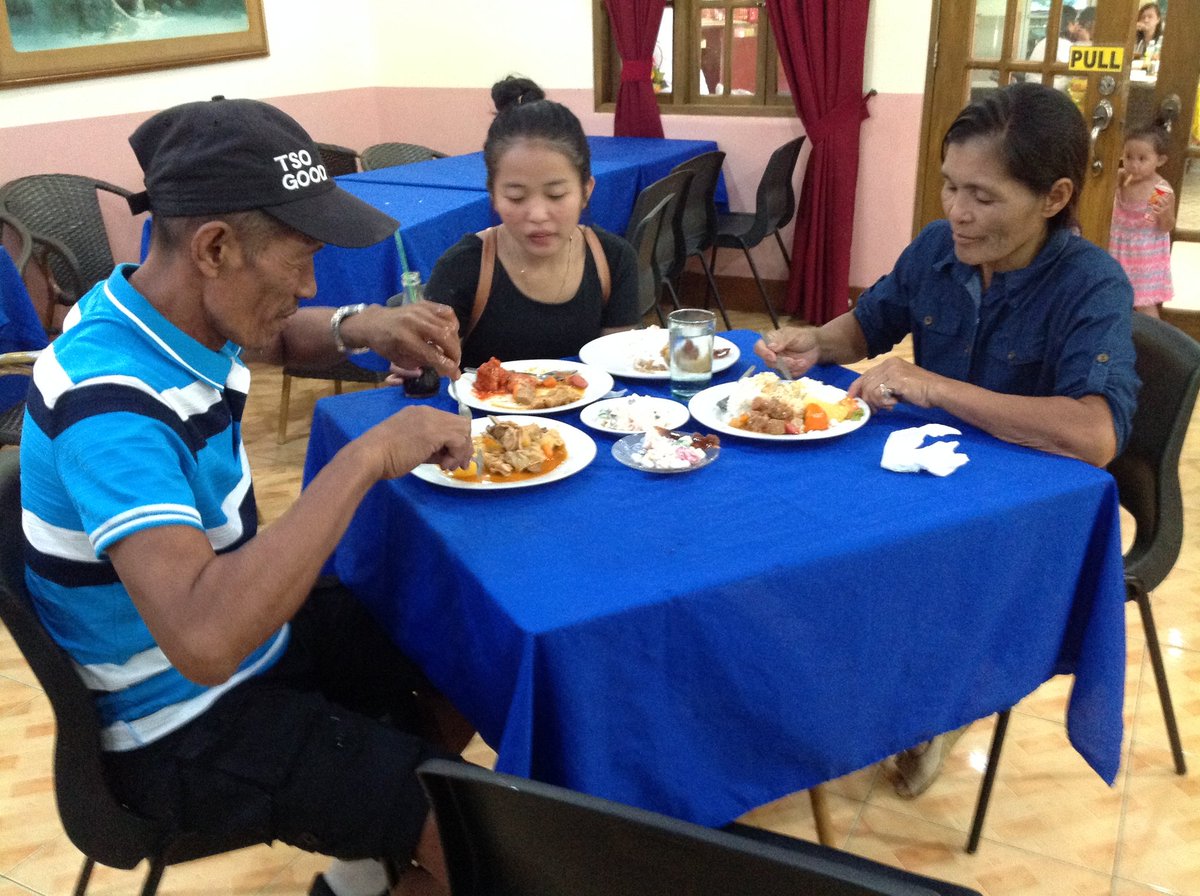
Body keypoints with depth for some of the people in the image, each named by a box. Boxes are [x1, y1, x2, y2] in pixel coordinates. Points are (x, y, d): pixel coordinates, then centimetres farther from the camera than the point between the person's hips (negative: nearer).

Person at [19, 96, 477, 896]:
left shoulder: (177, 310, -5)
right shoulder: (111, 402, -32)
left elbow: (278, 335, 19)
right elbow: (206, 640, -45)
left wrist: (360, 328, -3)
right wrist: (368, 457, -39)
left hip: (252, 624, 9)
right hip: (184, 722, -9)